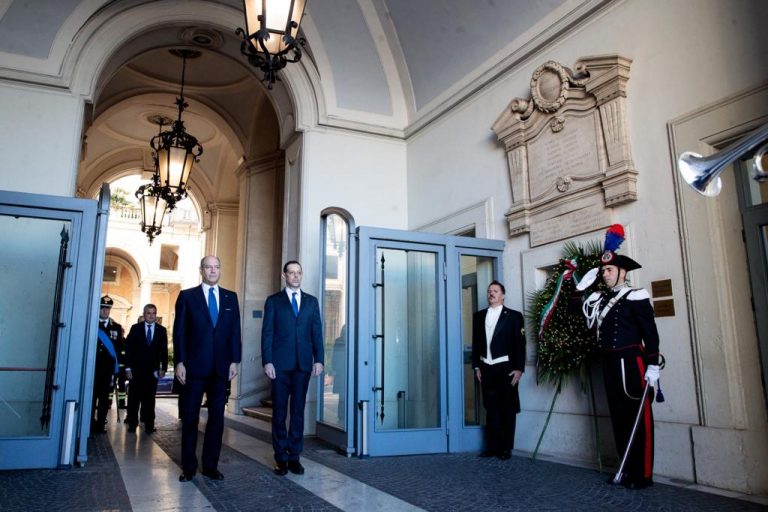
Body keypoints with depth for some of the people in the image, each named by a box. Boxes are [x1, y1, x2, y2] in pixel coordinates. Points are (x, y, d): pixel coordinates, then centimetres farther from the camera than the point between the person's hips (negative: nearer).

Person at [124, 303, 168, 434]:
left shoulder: (161, 330, 5)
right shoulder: (135, 328, 3)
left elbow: (164, 351, 5)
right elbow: (129, 349, 1)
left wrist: (163, 368, -1)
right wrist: (128, 368, -5)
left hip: (153, 370, 0)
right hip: (136, 369, 0)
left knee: (149, 398, 3)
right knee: (134, 397, 3)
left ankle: (148, 424, 8)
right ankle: (132, 423, 13)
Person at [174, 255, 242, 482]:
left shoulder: (230, 297, 10)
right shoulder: (187, 296, 4)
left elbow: (235, 331, 7)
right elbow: (179, 331, 0)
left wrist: (234, 361, 0)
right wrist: (180, 362, -7)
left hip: (221, 367, 2)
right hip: (194, 366, -2)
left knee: (217, 418, 6)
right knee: (190, 418, 6)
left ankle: (211, 466, 16)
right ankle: (189, 467, 17)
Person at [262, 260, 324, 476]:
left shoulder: (311, 301, 11)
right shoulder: (273, 301, 4)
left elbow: (317, 332, 8)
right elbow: (267, 333, 0)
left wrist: (319, 359, 0)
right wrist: (267, 361, -8)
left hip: (303, 363, 2)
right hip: (280, 364, -2)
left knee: (298, 410, 6)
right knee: (279, 411, 5)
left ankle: (294, 456, 15)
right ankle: (281, 456, 15)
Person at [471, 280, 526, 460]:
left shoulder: (514, 316, 0)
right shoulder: (479, 316, 11)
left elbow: (520, 344, -4)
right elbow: (476, 342, 11)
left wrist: (519, 368, -10)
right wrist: (476, 366, 7)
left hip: (506, 368, -3)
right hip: (486, 368, 3)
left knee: (507, 409, 5)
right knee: (491, 408, 7)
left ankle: (506, 448, 13)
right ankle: (492, 446, 14)